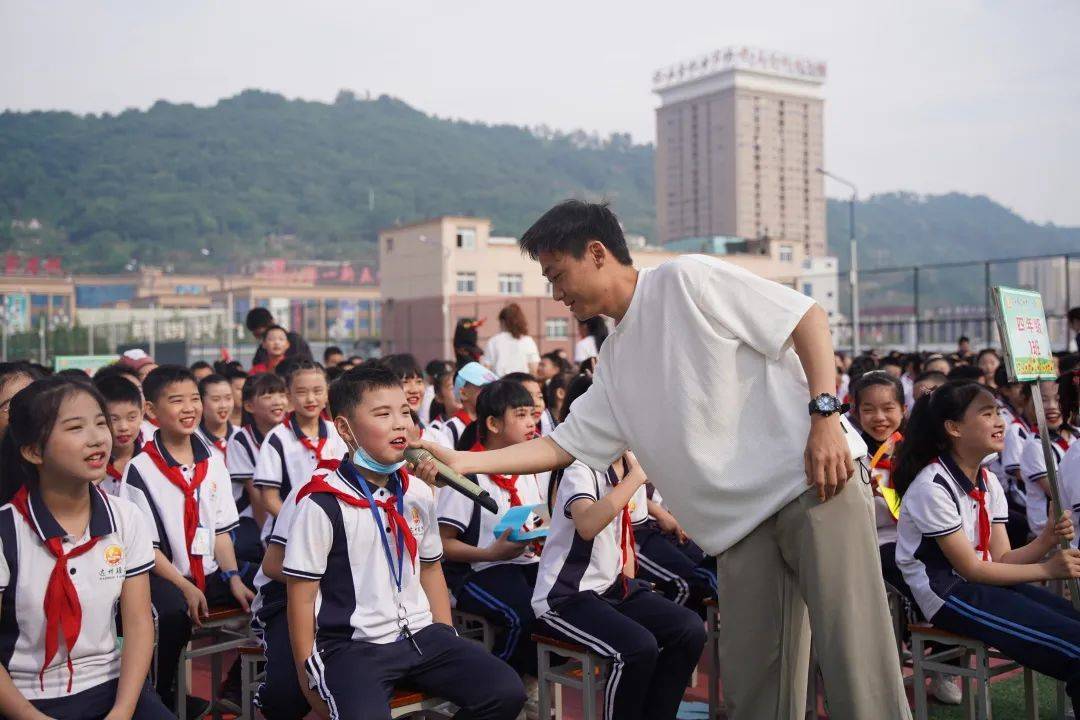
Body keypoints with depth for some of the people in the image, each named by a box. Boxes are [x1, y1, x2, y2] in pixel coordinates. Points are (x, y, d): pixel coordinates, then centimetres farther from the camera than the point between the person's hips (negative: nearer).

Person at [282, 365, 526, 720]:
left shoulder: (419, 494, 7)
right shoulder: (322, 505, -11)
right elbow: (301, 598, -7)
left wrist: (449, 642, 14)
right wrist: (309, 678, -4)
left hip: (420, 634, 6)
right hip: (352, 646, -6)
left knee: (507, 691, -7)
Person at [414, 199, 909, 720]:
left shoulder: (686, 279, -3)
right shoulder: (614, 364, 19)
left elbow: (807, 316, -5)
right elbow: (564, 445, 19)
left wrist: (825, 414, -16)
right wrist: (463, 461, 11)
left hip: (815, 482, -7)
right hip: (742, 525, 7)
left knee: (855, 657, -11)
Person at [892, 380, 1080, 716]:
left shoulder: (988, 482, 9)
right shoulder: (933, 486, -18)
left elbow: (1002, 558, 4)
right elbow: (971, 569, -15)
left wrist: (1046, 541, -14)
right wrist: (1047, 569, -16)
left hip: (984, 583, 8)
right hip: (947, 595, -8)